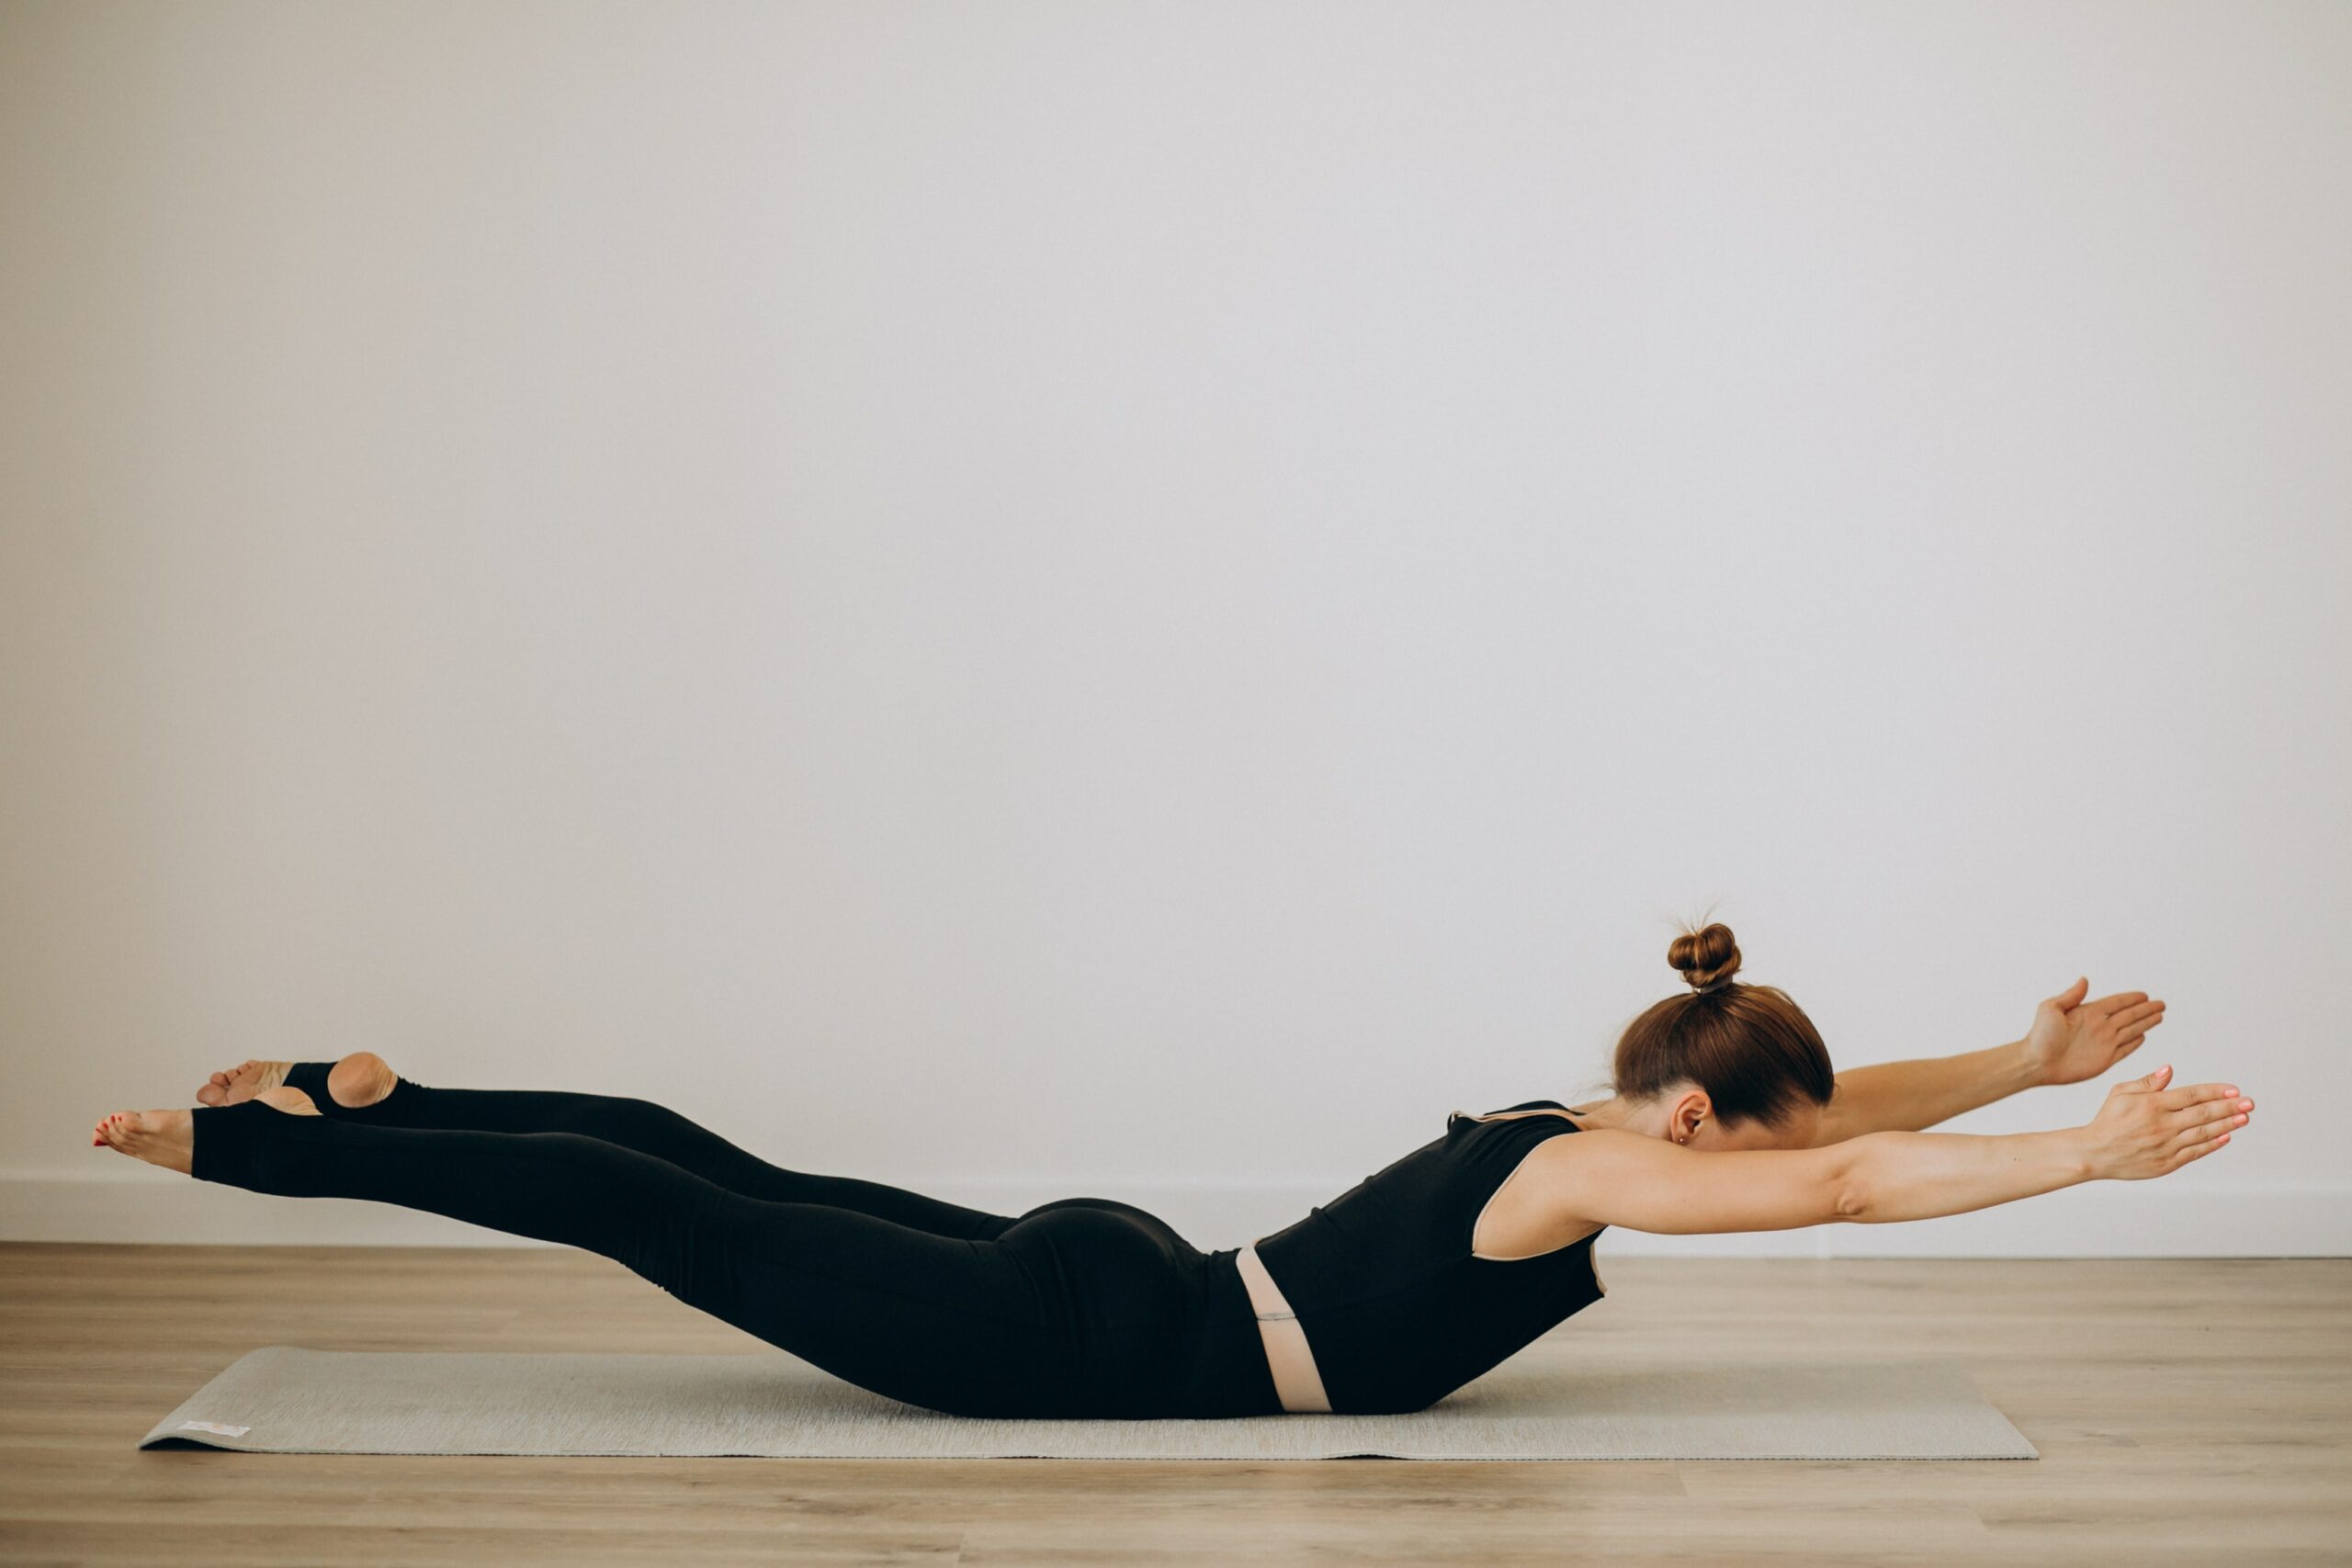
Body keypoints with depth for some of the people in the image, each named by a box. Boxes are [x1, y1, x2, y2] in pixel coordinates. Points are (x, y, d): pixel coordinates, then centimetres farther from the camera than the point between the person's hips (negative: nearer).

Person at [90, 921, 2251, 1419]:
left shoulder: (1588, 1122, 8)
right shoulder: (1591, 1173, -16)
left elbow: (1828, 1110, 18)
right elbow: (1849, 1186, -25)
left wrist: (2033, 1061, 13)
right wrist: (2099, 1157, -20)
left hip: (1107, 1289, 8)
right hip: (1092, 1351, -8)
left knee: (723, 1186, 14)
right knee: (667, 1212, -2)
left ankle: (367, 1105, 23)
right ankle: (281, 1140, 7)